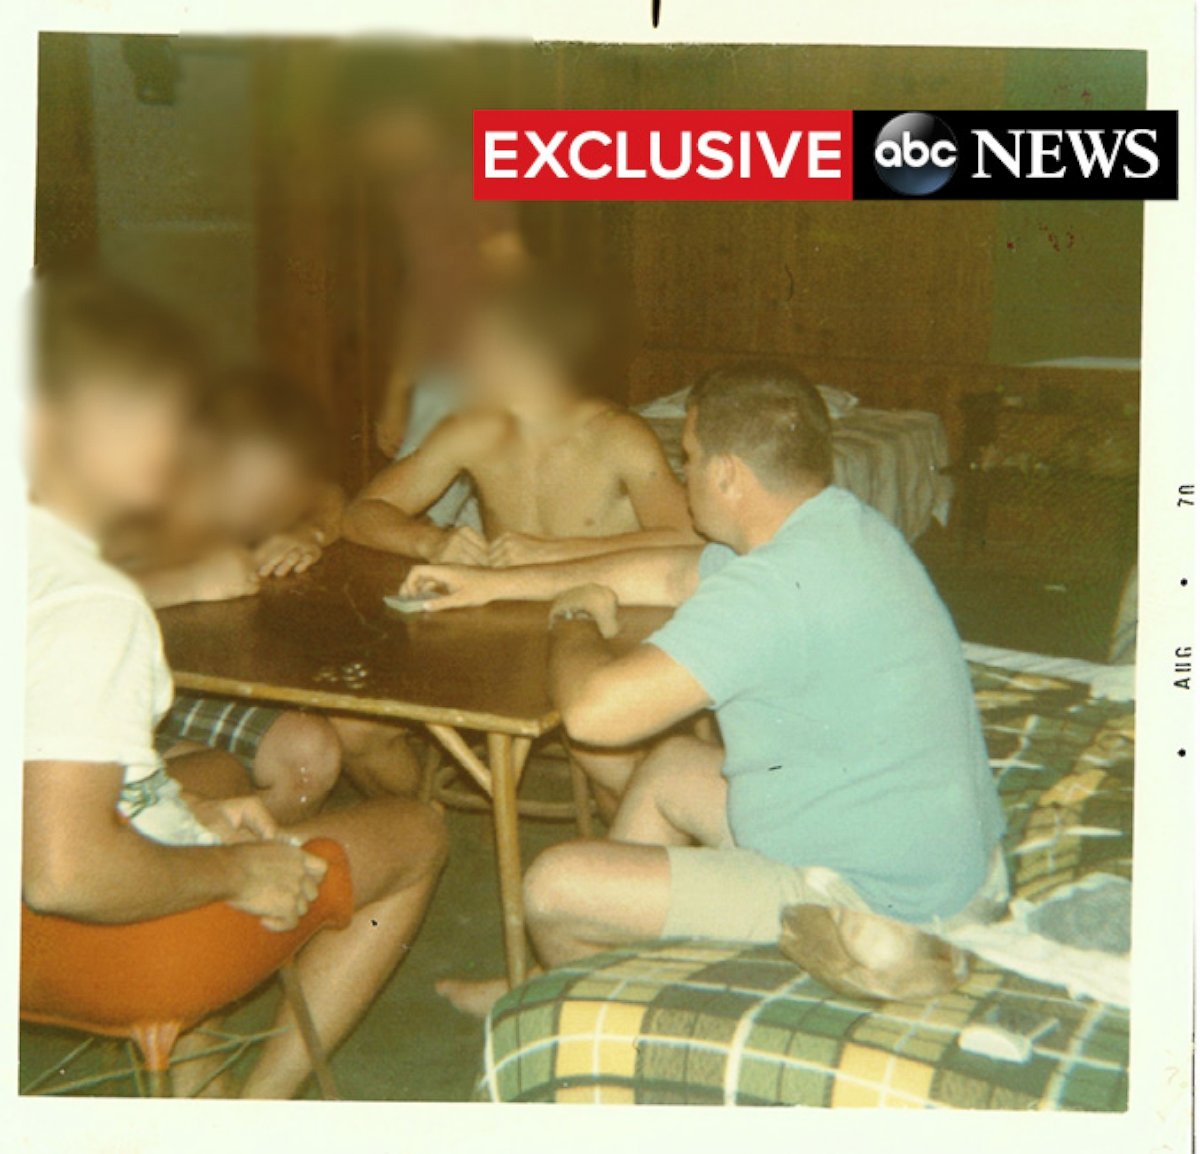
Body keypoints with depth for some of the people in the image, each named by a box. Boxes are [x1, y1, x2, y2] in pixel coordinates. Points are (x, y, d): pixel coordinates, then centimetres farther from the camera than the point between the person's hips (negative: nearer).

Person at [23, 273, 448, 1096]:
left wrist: (189, 810, 8)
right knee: (419, 833, 10)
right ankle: (261, 1102, 16)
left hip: (36, 924, 9)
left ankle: (187, 1070, 34)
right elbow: (64, 875, -38)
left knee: (221, 766, 36)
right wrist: (234, 872, -22)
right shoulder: (91, 605, -32)